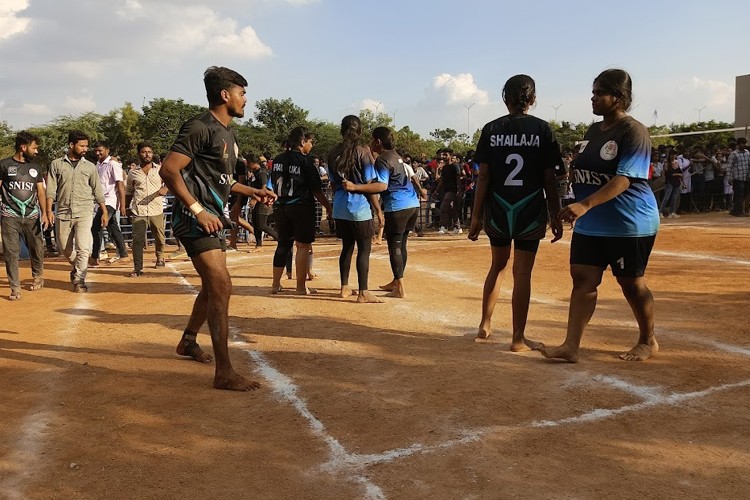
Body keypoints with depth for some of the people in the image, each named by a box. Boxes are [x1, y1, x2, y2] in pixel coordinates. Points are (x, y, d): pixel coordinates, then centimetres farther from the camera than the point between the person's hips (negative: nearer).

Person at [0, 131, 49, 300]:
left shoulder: (35, 167, 12)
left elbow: (41, 191, 11)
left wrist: (44, 213, 1)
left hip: (32, 216, 3)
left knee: (37, 248, 6)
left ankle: (38, 277, 31)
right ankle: (15, 288, 1)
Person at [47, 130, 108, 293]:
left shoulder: (90, 167, 8)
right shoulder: (56, 164, 6)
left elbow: (98, 191, 11)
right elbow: (51, 189, 2)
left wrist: (104, 212, 8)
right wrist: (49, 210, -7)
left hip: (84, 213, -1)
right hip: (63, 212, 1)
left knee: (83, 247, -12)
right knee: (64, 247, 11)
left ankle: (79, 280, -1)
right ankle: (78, 267, 38)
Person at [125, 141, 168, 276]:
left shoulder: (160, 169, 6)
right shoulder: (133, 172, 11)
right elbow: (128, 192, 20)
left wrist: (165, 188, -18)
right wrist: (126, 207, 18)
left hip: (156, 210, 0)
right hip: (138, 211, 0)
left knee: (159, 237, 11)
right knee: (137, 240, -8)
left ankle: (160, 257, 40)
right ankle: (138, 269, -5)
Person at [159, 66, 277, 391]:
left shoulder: (226, 133, 16)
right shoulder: (200, 127, -14)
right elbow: (168, 170, -21)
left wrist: (254, 192, 16)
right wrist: (197, 210, -24)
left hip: (213, 217, 10)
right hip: (195, 218, -10)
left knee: (212, 287, 19)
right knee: (221, 286, -16)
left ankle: (188, 342, 40)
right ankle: (224, 372, -12)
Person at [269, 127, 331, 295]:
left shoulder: (278, 160, 7)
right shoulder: (305, 161, -12)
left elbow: (273, 185, 12)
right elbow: (316, 190, -10)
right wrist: (328, 206, 0)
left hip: (280, 207, 6)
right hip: (302, 207, -6)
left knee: (283, 244, 15)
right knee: (303, 246, 2)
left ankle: (276, 284, 16)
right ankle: (301, 287, 4)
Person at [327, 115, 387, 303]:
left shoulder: (333, 153, 5)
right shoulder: (363, 153, -10)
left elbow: (333, 183, 11)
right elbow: (369, 186, -11)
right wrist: (378, 210, -3)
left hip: (340, 207, 6)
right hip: (359, 207, -6)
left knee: (347, 246, 17)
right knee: (364, 249, 0)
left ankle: (344, 287, 23)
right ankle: (363, 292, 0)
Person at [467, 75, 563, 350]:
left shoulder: (491, 129, 2)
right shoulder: (542, 129, -2)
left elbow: (483, 176, -2)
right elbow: (549, 178, -3)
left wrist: (476, 216, 2)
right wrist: (556, 217, 4)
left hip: (497, 210, 2)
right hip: (531, 211, -2)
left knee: (497, 265, 20)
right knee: (522, 273, 3)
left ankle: (485, 325, 25)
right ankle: (518, 338, 9)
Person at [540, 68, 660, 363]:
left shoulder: (634, 132, -14)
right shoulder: (593, 131, 10)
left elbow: (623, 179, -25)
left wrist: (585, 205, -35)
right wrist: (579, 209, 17)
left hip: (629, 223, -7)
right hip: (590, 224, 7)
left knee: (631, 283, 5)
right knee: (583, 279, 0)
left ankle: (648, 342, 26)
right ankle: (570, 346, 1)